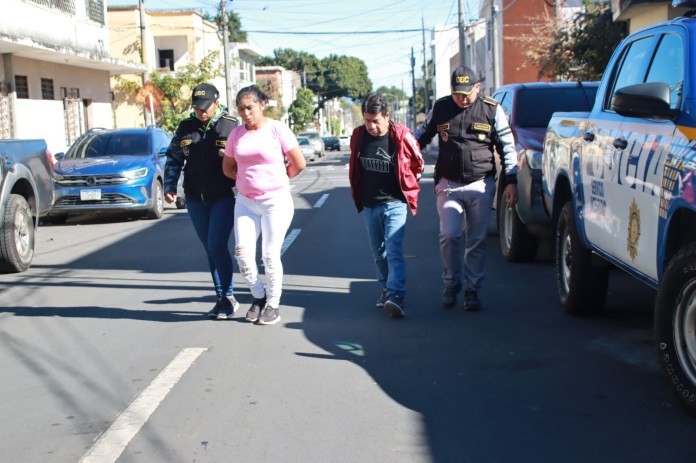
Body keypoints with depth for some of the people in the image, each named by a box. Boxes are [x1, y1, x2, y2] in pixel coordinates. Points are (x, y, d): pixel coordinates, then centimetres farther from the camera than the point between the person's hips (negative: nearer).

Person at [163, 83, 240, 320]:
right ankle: (223, 298, 18)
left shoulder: (231, 126, -7)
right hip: (195, 199, 5)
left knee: (217, 246, -13)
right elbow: (173, 158, 10)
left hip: (224, 197, -5)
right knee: (210, 248, 9)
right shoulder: (186, 127, 5)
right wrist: (169, 186, -1)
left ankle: (227, 297, 2)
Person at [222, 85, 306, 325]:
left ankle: (273, 305, 11)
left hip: (276, 201, -4)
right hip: (245, 202, 4)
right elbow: (227, 168, 17)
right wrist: (248, 179, 8)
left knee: (270, 254, -5)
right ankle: (258, 296, 16)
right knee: (243, 252, -6)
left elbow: (299, 163, -5)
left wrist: (276, 180, 7)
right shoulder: (236, 134, 5)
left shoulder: (277, 129, -7)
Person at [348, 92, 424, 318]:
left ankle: (395, 295, -23)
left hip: (394, 203, -5)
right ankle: (386, 288, 30)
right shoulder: (358, 136, -2)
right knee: (378, 251, 14)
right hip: (369, 205, 5)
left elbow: (418, 164, 3)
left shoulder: (401, 136, -13)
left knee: (394, 249, -16)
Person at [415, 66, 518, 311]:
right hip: (449, 185, 1)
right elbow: (421, 136, 17)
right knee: (449, 235, -8)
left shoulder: (492, 110, 0)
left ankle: (472, 289, 14)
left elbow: (507, 146, 4)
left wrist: (511, 181, -1)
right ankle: (451, 284, 12)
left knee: (477, 240, 3)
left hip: (481, 185, -1)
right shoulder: (440, 108, 4)